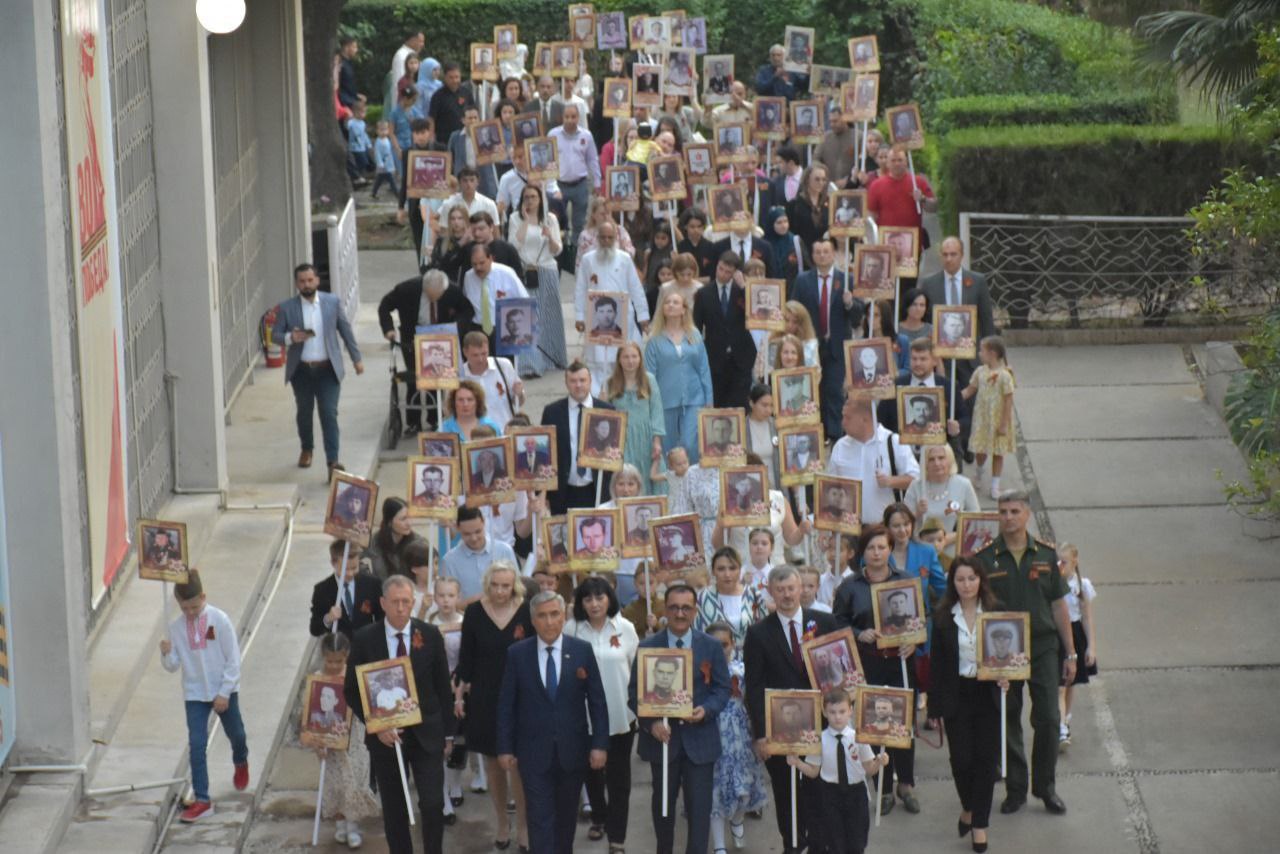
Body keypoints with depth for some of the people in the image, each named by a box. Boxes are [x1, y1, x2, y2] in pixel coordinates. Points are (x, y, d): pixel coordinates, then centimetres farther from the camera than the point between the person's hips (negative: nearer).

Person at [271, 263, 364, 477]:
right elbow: (275, 335, 1)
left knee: (329, 414, -9)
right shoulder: (286, 308, -4)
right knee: (304, 413, 16)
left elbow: (345, 331, 7)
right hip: (301, 370, 1)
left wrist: (357, 358, 9)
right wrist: (290, 338, -21)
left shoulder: (333, 302, -1)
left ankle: (333, 461, -12)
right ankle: (306, 449, 40)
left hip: (328, 369, -1)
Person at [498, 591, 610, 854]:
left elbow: (597, 701, 0)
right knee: (540, 820, -5)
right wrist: (505, 747, -2)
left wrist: (600, 744, -5)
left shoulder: (582, 650, -2)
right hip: (534, 751, -1)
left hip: (573, 750, 1)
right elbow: (506, 704, 1)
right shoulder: (517, 653, -3)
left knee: (567, 816, 15)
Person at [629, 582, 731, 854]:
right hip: (662, 736, 1)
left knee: (699, 807, -4)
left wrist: (706, 710, -17)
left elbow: (722, 689, 3)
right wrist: (651, 723, -17)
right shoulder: (647, 647, 0)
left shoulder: (711, 647, 2)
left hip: (699, 737, -1)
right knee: (663, 803, 13)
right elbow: (635, 692, -1)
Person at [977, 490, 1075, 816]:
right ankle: (1015, 789, 16)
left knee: (1048, 719, -2)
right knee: (1007, 722, 4)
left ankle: (1046, 786, 13)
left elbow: (1059, 606, 8)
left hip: (1042, 646, 1)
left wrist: (1070, 653, 7)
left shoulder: (1046, 554, 4)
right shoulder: (985, 558, -1)